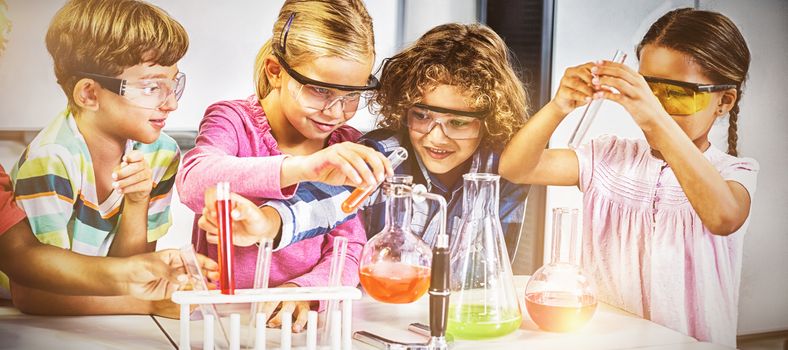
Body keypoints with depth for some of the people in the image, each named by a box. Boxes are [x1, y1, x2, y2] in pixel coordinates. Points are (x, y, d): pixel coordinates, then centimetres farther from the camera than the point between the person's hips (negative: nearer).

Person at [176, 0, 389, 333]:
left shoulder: (348, 150, 5)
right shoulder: (233, 120, -6)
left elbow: (350, 250, 2)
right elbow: (194, 183, -27)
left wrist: (305, 289, -20)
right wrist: (302, 167, -41)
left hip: (298, 322, 3)